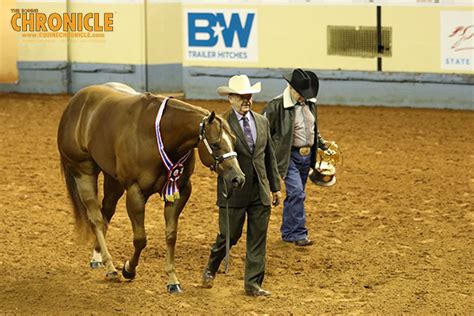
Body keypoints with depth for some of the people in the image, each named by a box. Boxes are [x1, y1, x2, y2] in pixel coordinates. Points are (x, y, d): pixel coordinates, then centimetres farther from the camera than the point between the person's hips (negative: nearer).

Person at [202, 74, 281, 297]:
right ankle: (211, 269, 30)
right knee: (229, 235, 3)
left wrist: (275, 186, 15)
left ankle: (253, 284, 13)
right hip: (234, 192, -5)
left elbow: (270, 156, 15)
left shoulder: (262, 122, 10)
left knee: (258, 239, 5)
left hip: (260, 191, 5)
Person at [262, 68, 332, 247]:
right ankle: (299, 233, -8)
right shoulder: (276, 106, -16)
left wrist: (323, 147, 20)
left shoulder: (310, 103, 7)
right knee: (296, 193, -14)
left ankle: (288, 232, 25)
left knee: (296, 195, 14)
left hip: (307, 156, 7)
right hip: (289, 156, -7)